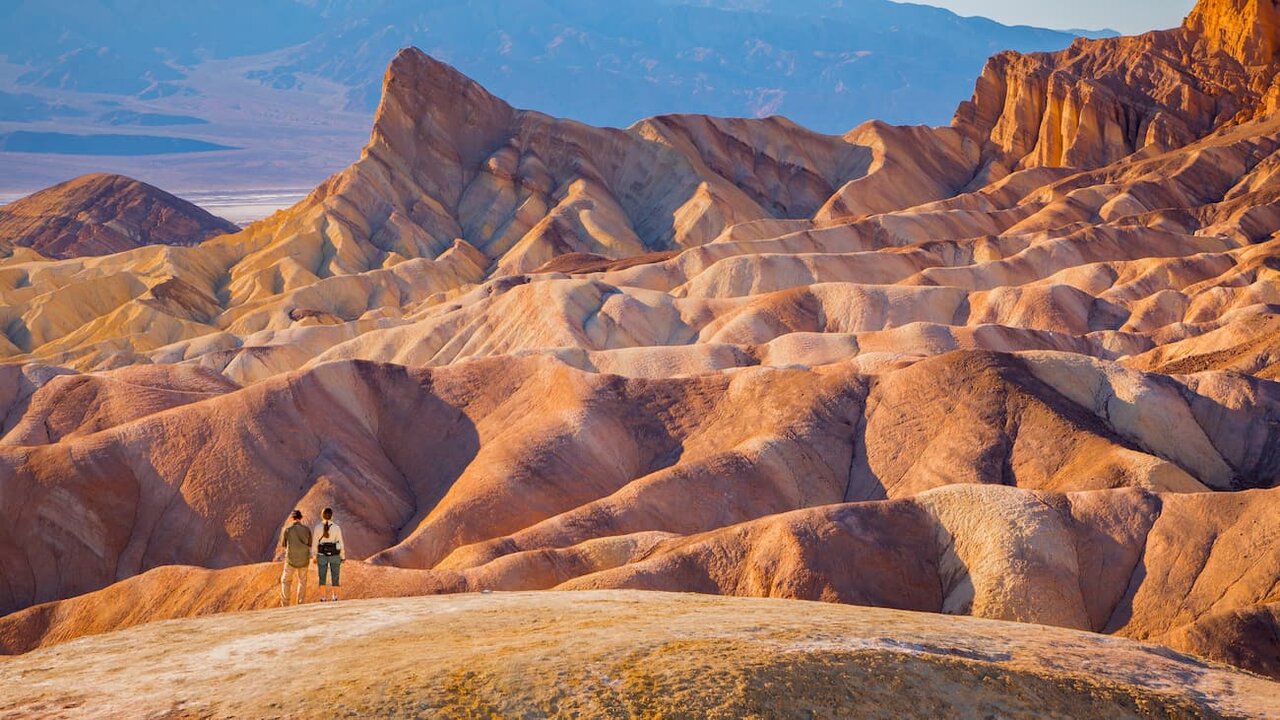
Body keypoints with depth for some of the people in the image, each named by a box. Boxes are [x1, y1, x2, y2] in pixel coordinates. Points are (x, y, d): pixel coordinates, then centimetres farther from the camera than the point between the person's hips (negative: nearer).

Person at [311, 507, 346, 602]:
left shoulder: (318, 528, -8)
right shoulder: (337, 528, -10)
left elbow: (314, 543, -4)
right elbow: (340, 543, -6)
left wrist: (314, 557, 6)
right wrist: (343, 557, 4)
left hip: (322, 555, 1)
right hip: (334, 555, -1)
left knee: (322, 579, 11)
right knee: (335, 578, 8)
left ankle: (322, 600, 10)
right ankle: (334, 599, 4)